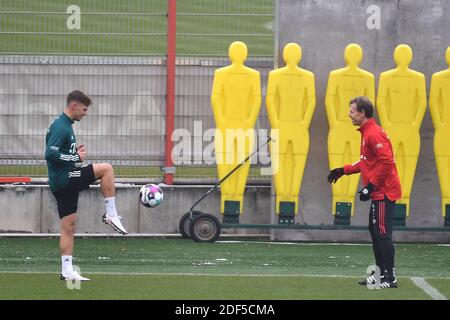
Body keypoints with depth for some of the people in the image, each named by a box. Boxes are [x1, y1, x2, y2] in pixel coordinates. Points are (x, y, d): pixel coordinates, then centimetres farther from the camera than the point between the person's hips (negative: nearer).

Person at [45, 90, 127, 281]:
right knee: (106, 169, -13)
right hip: (64, 178, -10)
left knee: (68, 226, 8)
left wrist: (75, 151, 9)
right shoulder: (60, 127, -14)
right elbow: (50, 154, -23)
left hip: (62, 184, 10)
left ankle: (67, 271, 8)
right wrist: (76, 157, -17)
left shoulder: (65, 125, 17)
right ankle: (111, 214, -8)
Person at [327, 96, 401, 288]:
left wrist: (370, 186, -21)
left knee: (382, 234, -9)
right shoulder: (366, 133, 16)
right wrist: (344, 170, 20)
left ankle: (390, 278, -7)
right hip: (379, 192, 11)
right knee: (375, 231, 15)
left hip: (384, 192, -11)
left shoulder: (374, 134, -16)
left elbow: (386, 162, -23)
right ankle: (380, 274, 22)